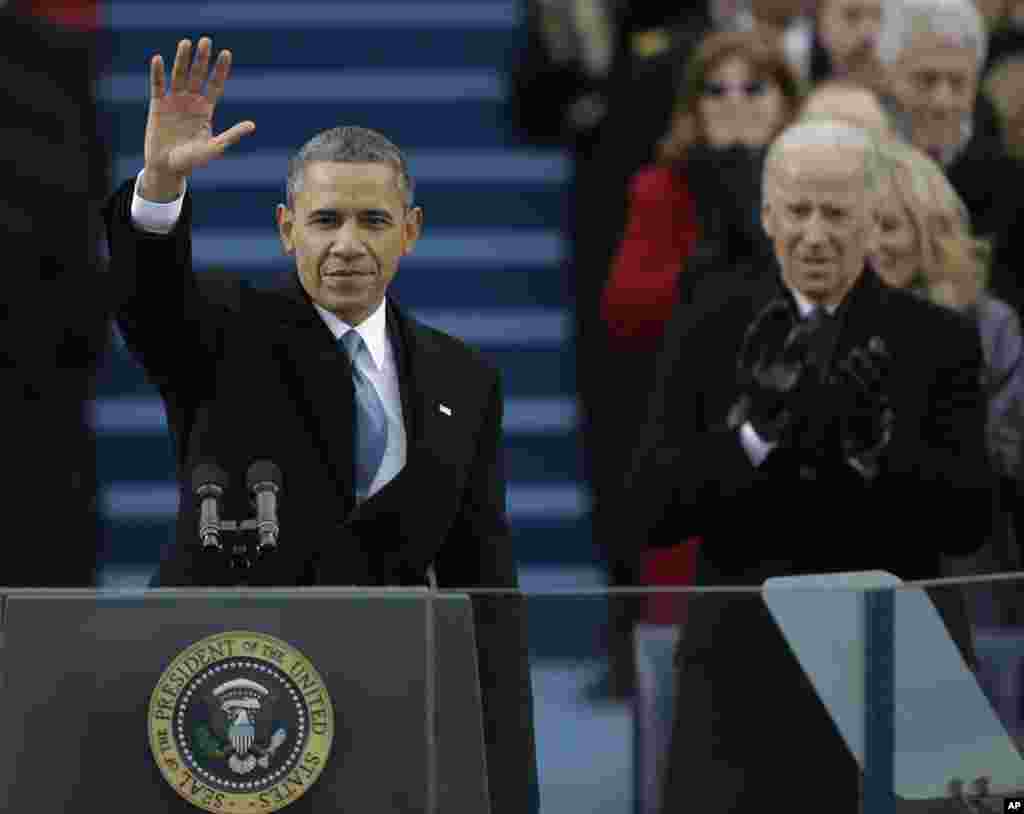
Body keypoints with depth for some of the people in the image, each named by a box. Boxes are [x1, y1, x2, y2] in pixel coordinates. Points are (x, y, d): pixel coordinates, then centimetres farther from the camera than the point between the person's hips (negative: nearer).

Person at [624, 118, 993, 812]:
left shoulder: (939, 340, 3)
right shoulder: (707, 338, 6)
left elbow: (970, 520, -4)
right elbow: (649, 512, -3)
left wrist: (879, 445, -22)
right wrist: (756, 430, -18)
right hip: (743, 671, 0)